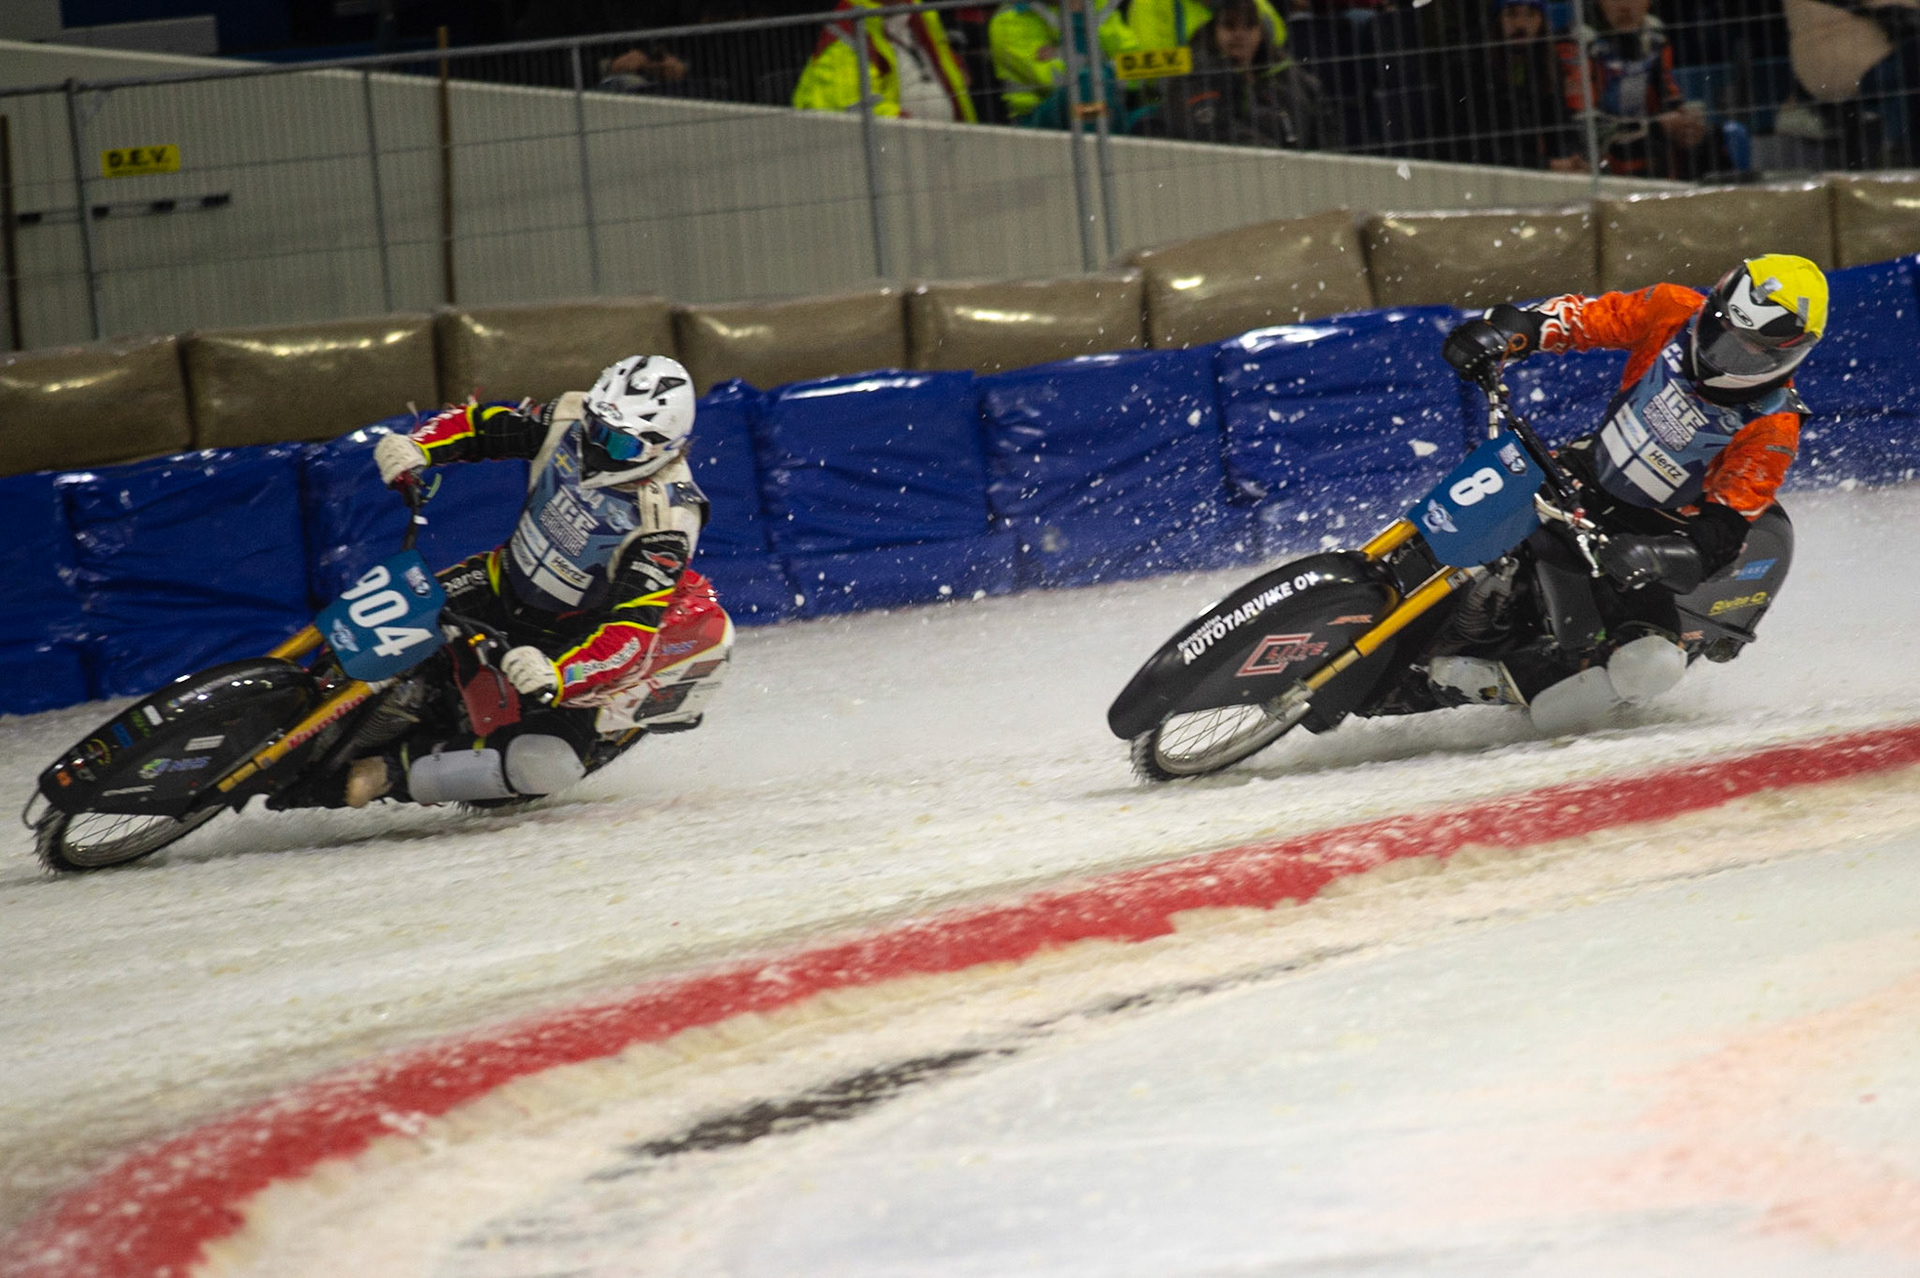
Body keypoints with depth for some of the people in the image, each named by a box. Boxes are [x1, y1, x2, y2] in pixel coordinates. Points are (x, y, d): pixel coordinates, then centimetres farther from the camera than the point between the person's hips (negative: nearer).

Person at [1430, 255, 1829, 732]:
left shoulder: (1772, 429, -17)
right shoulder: (1675, 313, -7)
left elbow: (1722, 529, -23)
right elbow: (1587, 317, 0)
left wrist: (1656, 553, -43)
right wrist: (1508, 328, -20)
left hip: (1654, 532, -5)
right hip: (1581, 478, 5)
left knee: (1652, 664, -30)